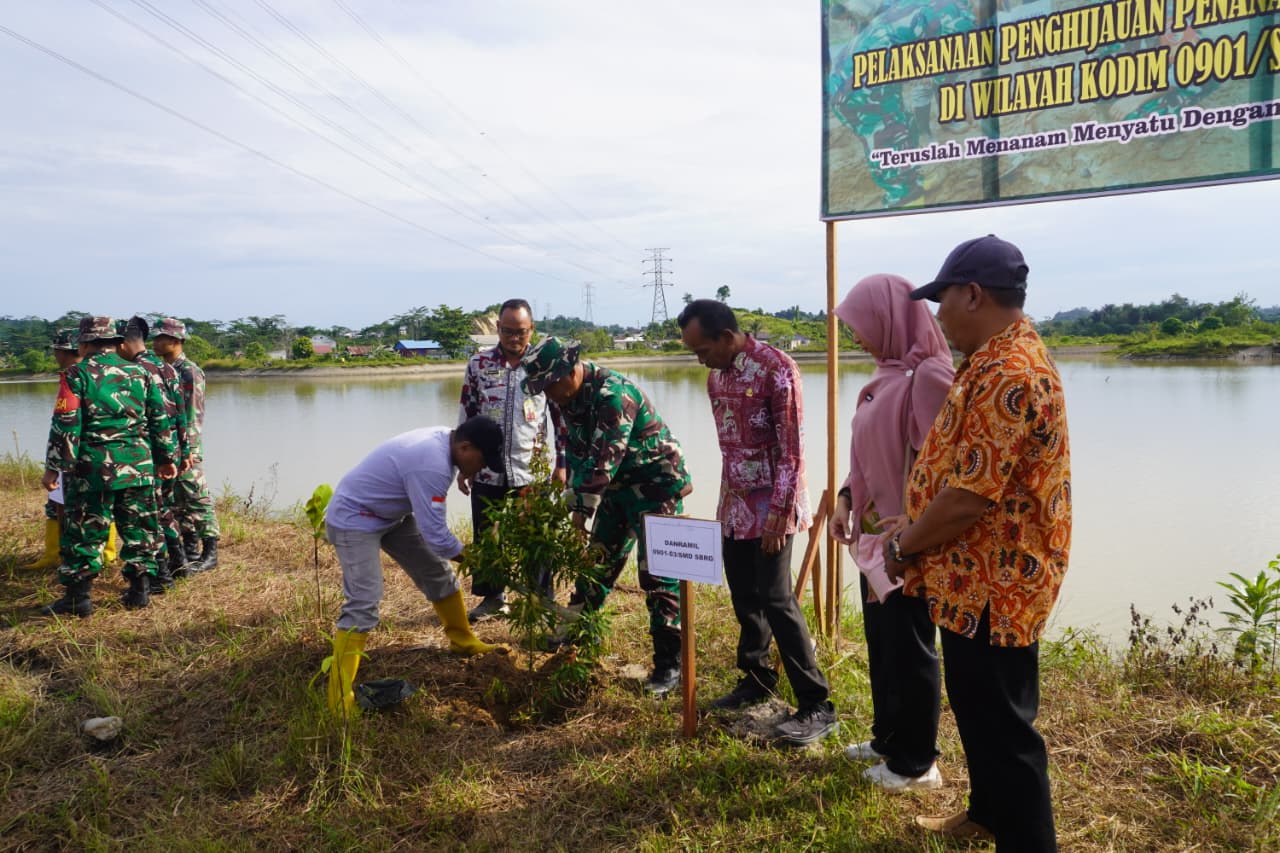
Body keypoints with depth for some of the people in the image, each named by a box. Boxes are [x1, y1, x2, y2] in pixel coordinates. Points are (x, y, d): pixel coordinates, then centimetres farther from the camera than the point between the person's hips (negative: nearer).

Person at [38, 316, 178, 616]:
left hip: (93, 468, -3)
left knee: (84, 533, 5)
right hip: (138, 467, 4)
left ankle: (78, 597, 9)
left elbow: (65, 426, -8)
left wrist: (53, 467, -4)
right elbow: (160, 420, 11)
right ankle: (140, 590, 15)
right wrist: (167, 458, 19)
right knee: (138, 530, 11)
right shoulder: (140, 373, 8)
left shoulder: (77, 374, -4)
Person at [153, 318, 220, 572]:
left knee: (197, 499, -5)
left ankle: (210, 554, -1)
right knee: (179, 502, 13)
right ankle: (190, 549, 21)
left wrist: (188, 451, -20)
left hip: (186, 448, -9)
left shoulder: (190, 372, -12)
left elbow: (193, 416, -17)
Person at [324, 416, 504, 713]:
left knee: (438, 571, 13)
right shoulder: (431, 466, -35)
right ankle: (340, 694, -16)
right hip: (355, 518, -10)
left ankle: (462, 641, 30)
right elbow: (435, 533, -32)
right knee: (364, 602, -20)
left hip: (392, 513, 10)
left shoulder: (443, 439, -6)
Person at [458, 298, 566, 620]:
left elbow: (561, 415, 3)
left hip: (534, 472, -2)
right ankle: (492, 597, 30)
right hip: (487, 471, 2)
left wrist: (561, 463, 1)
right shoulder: (478, 364, 3)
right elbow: (466, 415, 8)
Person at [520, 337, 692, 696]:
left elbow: (604, 459, -31)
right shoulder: (569, 395, -1)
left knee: (657, 573, -9)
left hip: (657, 483, -8)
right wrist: (575, 504, -1)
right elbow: (577, 453, 5)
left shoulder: (613, 394, -29)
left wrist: (582, 513, -29)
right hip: (618, 484, 8)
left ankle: (668, 663, -1)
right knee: (600, 559, 19)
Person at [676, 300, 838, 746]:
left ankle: (817, 705, 3)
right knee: (743, 594, 14)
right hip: (735, 503, 7)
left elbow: (792, 450, -17)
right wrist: (728, 497, 14)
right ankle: (757, 677, 31)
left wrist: (778, 513, -19)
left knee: (776, 599, -7)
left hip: (771, 505, -7)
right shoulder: (716, 376, 7)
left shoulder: (776, 369, -17)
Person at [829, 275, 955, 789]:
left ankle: (917, 762, 20)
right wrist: (846, 497, 8)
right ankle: (888, 737, 36)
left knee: (909, 647, 4)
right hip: (873, 532, 9)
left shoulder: (927, 376, -19)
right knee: (880, 641, 19)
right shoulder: (887, 373, 9)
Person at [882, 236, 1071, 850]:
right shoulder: (995, 360, 12)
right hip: (979, 577, 11)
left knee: (1001, 725, 3)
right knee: (977, 710, 24)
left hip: (992, 584, -11)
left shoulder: (1007, 374, -24)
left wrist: (903, 548, -12)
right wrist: (914, 539, 12)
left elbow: (968, 497, -27)